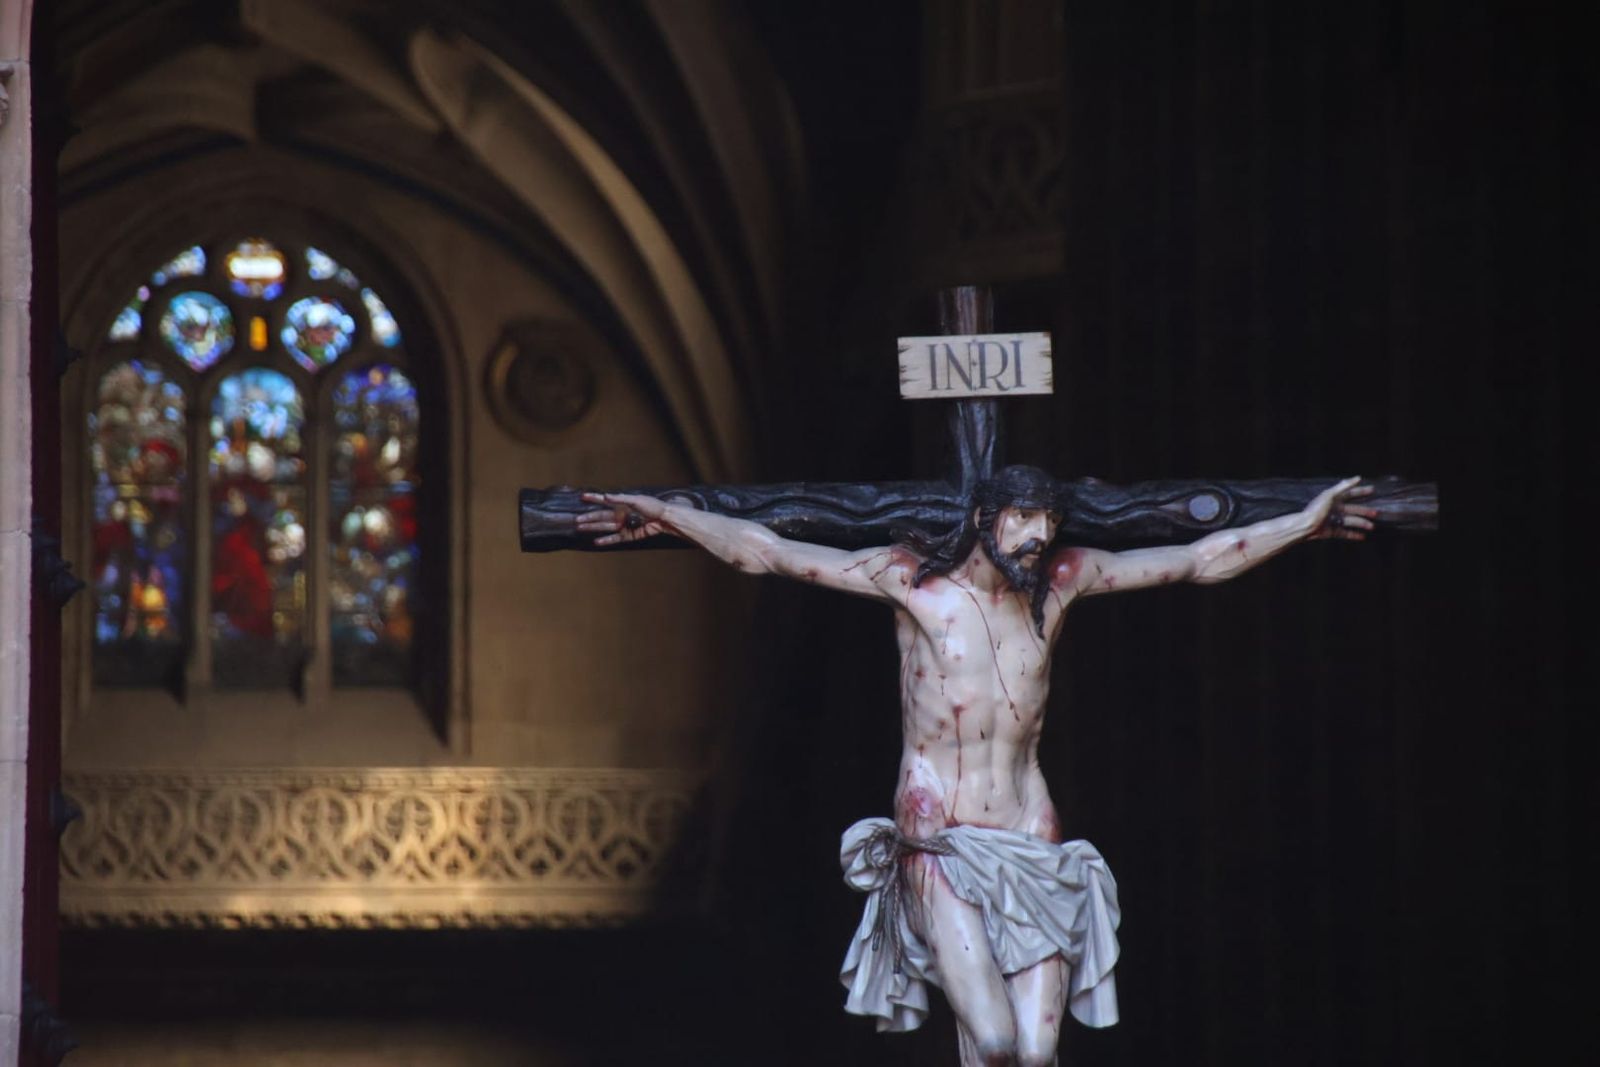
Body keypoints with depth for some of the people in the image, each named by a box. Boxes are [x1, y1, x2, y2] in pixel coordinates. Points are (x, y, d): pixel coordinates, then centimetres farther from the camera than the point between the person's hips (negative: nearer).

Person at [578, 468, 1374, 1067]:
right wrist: (667, 516, -11)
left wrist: (1303, 524, 19)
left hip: (1032, 851, 4)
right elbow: (764, 553, -1)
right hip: (940, 852, -4)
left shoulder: (1060, 581, 8)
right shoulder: (911, 579, -1)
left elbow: (1198, 561, 16)